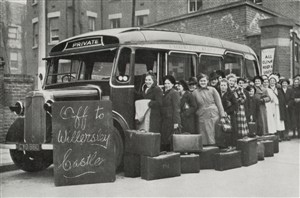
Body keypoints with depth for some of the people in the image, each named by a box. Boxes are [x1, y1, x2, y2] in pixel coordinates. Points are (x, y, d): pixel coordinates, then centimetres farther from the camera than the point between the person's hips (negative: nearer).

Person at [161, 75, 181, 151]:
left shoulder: (174, 93, -7)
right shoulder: (165, 94, 18)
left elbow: (176, 108, -13)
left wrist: (176, 122, -18)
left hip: (171, 121, -8)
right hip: (165, 120, 8)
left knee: (170, 140, -7)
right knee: (164, 140, 5)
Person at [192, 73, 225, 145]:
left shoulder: (212, 90, 6)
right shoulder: (195, 92, 7)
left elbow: (219, 103, 5)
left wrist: (222, 116, -2)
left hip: (214, 116, 0)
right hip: (202, 118, 0)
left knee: (214, 137, 1)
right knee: (204, 139, -1)